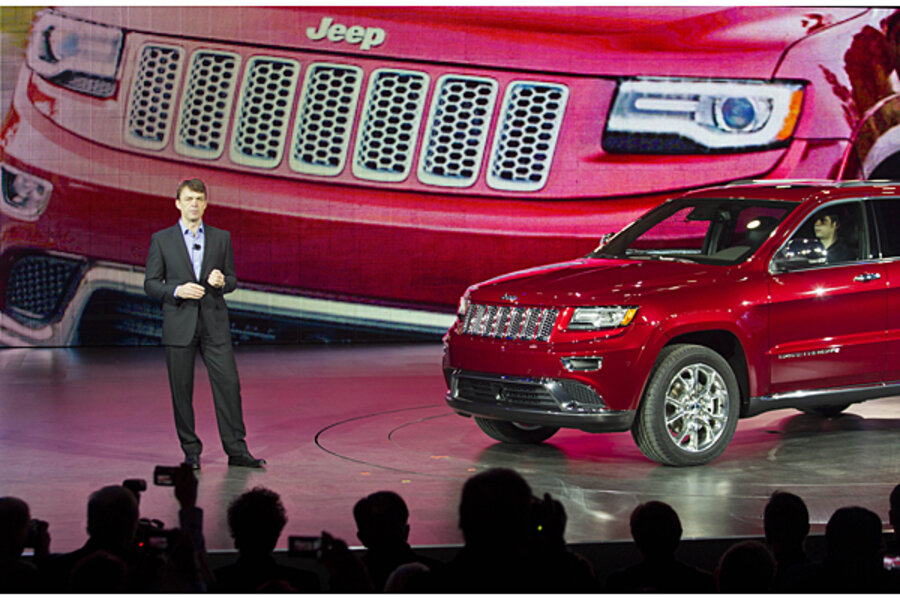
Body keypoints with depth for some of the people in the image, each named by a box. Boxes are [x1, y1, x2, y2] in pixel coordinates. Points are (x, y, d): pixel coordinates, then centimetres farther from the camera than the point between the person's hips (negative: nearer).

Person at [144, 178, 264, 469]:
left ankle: (236, 450, 2)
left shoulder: (221, 238, 10)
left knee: (229, 385, -4)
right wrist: (177, 291, -14)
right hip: (179, 325, -1)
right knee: (182, 391, 2)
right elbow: (151, 284, 3)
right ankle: (191, 452, 12)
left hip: (214, 324, 1)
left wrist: (222, 282, -10)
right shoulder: (161, 240, 4)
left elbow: (232, 279, 13)